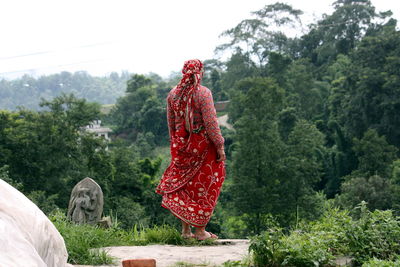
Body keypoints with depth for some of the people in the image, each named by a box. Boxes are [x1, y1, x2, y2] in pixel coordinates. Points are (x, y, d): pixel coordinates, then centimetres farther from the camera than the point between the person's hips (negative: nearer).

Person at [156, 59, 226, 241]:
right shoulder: (203, 93, -13)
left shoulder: (173, 94, 4)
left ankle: (185, 229, 14)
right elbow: (211, 122, -16)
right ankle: (200, 230, 9)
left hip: (181, 145, 5)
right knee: (203, 186, 5)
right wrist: (219, 146, -10)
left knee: (182, 183, 13)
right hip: (202, 144, -5)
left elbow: (171, 123, 11)